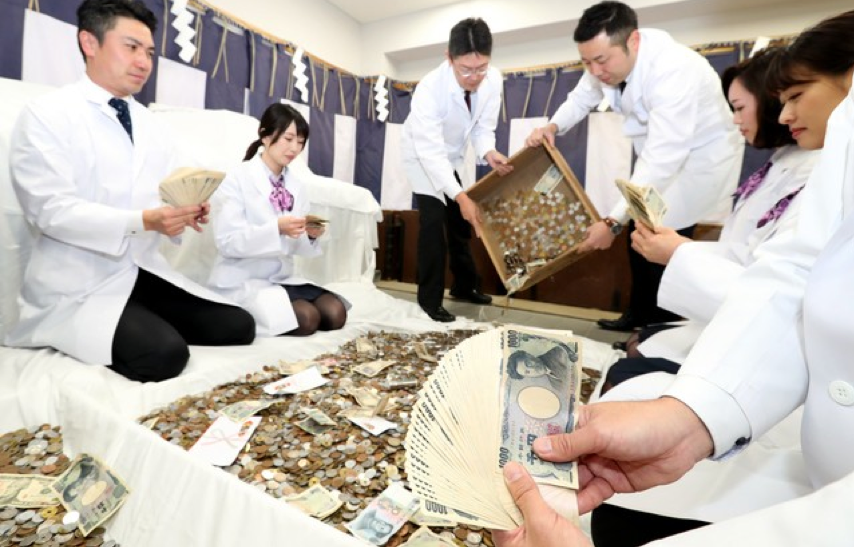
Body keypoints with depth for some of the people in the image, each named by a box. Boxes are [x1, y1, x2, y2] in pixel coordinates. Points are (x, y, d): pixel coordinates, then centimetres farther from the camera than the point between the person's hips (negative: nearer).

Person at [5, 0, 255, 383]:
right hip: (80, 287, -6)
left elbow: (170, 192, 13)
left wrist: (187, 209, -11)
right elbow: (51, 209, -15)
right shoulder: (45, 115, -4)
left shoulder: (148, 124, 16)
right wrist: (142, 221, -29)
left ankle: (145, 324, 9)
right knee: (164, 352, -28)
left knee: (239, 327, -10)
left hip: (147, 272, 6)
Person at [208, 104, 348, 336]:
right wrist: (277, 228, -28)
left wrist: (310, 235, -12)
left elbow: (297, 246, 10)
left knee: (335, 312, -15)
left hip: (282, 278, 6)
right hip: (242, 282, -5)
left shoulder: (296, 186, 9)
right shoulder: (238, 178, -7)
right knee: (307, 318, -25)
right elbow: (227, 241, -17)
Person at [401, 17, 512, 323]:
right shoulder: (429, 88, -34)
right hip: (425, 158, -5)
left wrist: (489, 153, -32)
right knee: (433, 224, -14)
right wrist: (461, 196, -47)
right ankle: (430, 299, 0)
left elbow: (483, 127, -9)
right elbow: (430, 151, -38)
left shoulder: (494, 80, -20)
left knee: (461, 223, 12)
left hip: (454, 159, 6)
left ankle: (464, 286, 29)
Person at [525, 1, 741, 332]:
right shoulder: (608, 58, -14)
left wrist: (613, 222, -45)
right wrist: (553, 126, -16)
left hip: (700, 156, -7)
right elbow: (582, 98, 4)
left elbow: (661, 161, -41)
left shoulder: (674, 71, -36)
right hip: (658, 154, 8)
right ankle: (640, 314, 30)